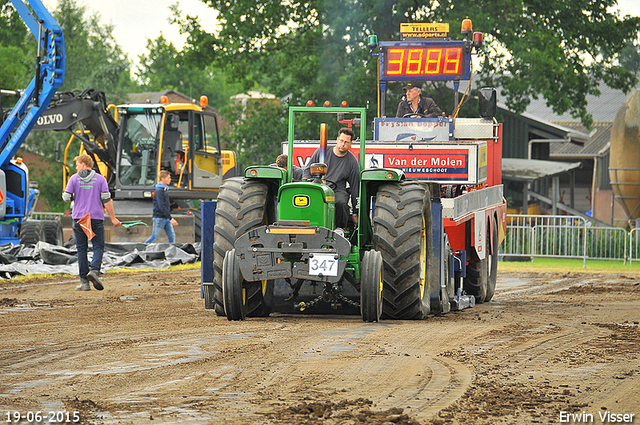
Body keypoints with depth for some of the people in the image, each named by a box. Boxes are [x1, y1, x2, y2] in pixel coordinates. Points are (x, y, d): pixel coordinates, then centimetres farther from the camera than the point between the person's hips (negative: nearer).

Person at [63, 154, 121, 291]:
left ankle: (84, 281, 3)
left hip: (79, 218, 1)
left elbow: (66, 198, 0)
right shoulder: (100, 179, 1)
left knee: (81, 249, 7)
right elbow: (106, 200, -3)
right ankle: (95, 270, -20)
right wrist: (113, 218, 0)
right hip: (96, 218, 0)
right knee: (98, 247, 6)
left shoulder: (74, 179, 1)